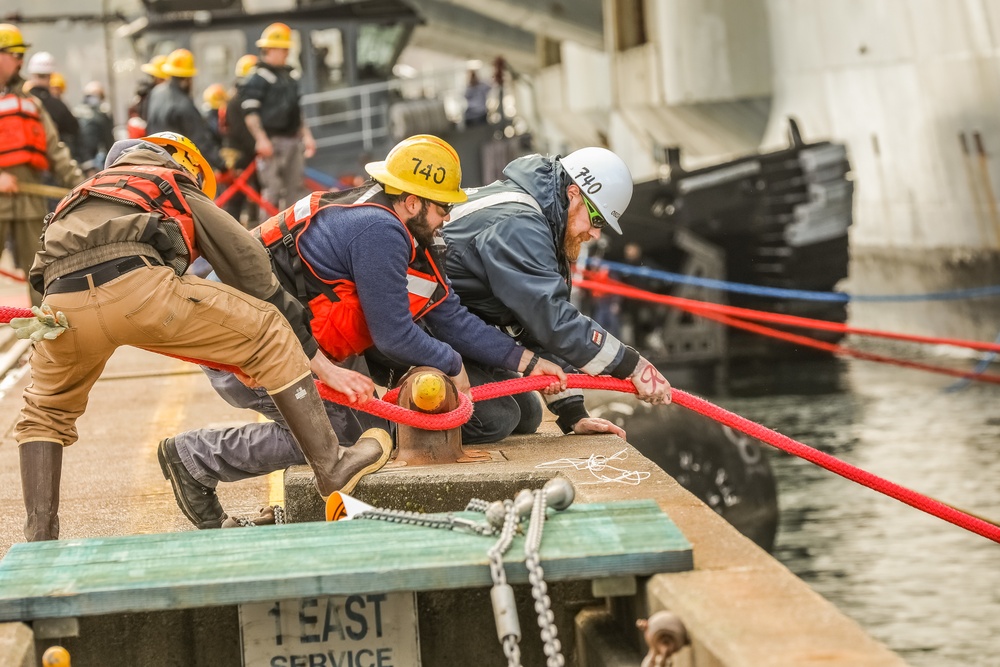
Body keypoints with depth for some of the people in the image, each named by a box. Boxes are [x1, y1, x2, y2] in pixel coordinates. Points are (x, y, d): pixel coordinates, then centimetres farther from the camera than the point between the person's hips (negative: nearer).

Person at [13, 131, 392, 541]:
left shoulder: (80, 203, 43)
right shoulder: (182, 194, 31)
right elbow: (256, 278, 27)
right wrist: (322, 365, 29)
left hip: (61, 303, 4)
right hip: (138, 288, -4)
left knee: (46, 414, 32)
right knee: (269, 333, 14)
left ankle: (39, 538, 18)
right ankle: (332, 467, 14)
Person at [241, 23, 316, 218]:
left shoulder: (288, 77, 21)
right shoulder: (258, 78, -6)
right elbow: (250, 112, -13)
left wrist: (306, 135, 21)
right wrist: (261, 139, -21)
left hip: (293, 139, 9)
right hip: (272, 141, -8)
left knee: (294, 187, 9)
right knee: (272, 189, -11)